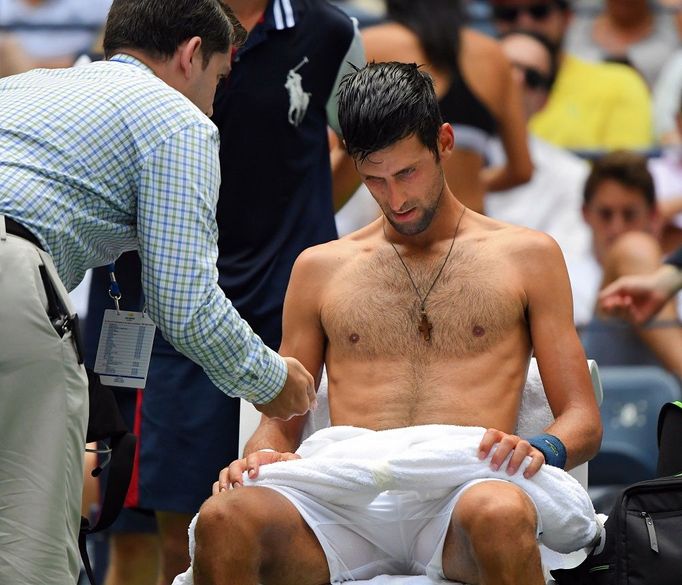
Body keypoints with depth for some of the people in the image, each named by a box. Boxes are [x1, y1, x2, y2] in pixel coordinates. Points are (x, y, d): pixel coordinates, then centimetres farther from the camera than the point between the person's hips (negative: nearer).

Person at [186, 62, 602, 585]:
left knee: (501, 515, -42)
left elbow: (583, 422, 15)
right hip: (347, 496, 2)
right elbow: (281, 421, 25)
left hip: (463, 489, -1)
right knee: (223, 521, -33)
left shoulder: (526, 256, 19)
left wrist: (541, 451, -10)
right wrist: (262, 456, -1)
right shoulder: (319, 269, 26)